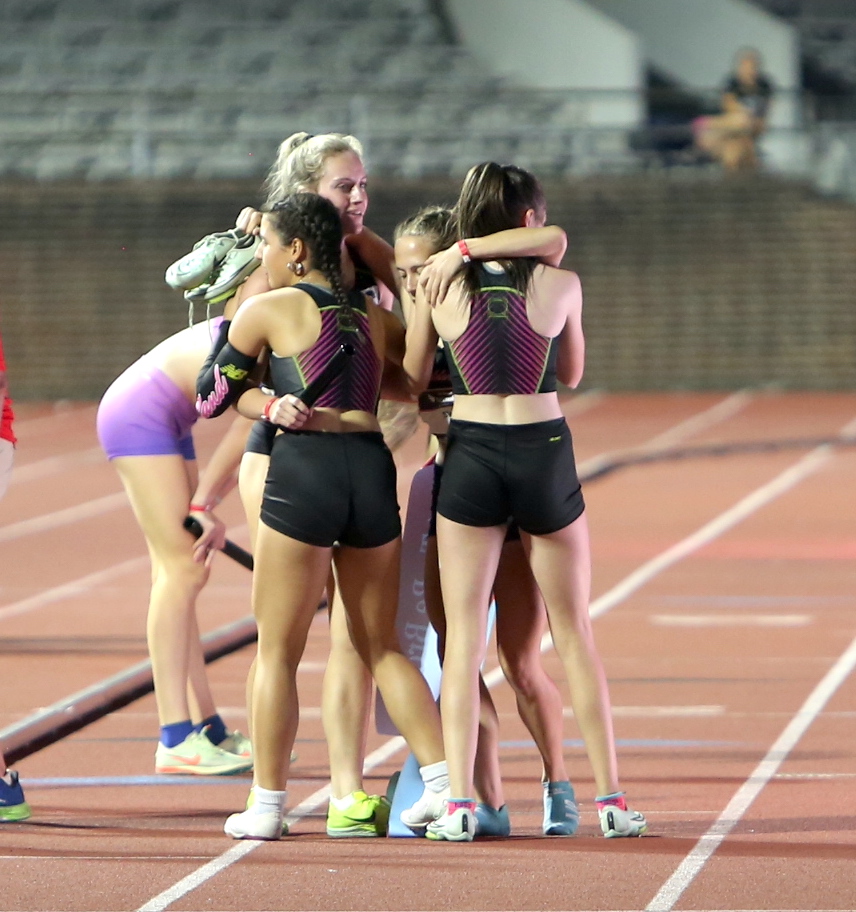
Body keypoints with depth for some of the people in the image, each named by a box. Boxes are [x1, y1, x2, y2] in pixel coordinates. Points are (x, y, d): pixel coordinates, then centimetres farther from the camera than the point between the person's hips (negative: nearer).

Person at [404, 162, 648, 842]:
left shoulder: (439, 287, -1)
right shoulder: (561, 285, -1)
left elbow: (412, 381, 7)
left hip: (471, 458, 0)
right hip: (545, 455, 0)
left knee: (464, 637, 4)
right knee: (575, 634, 11)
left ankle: (459, 803, -5)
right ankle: (611, 799, 13)